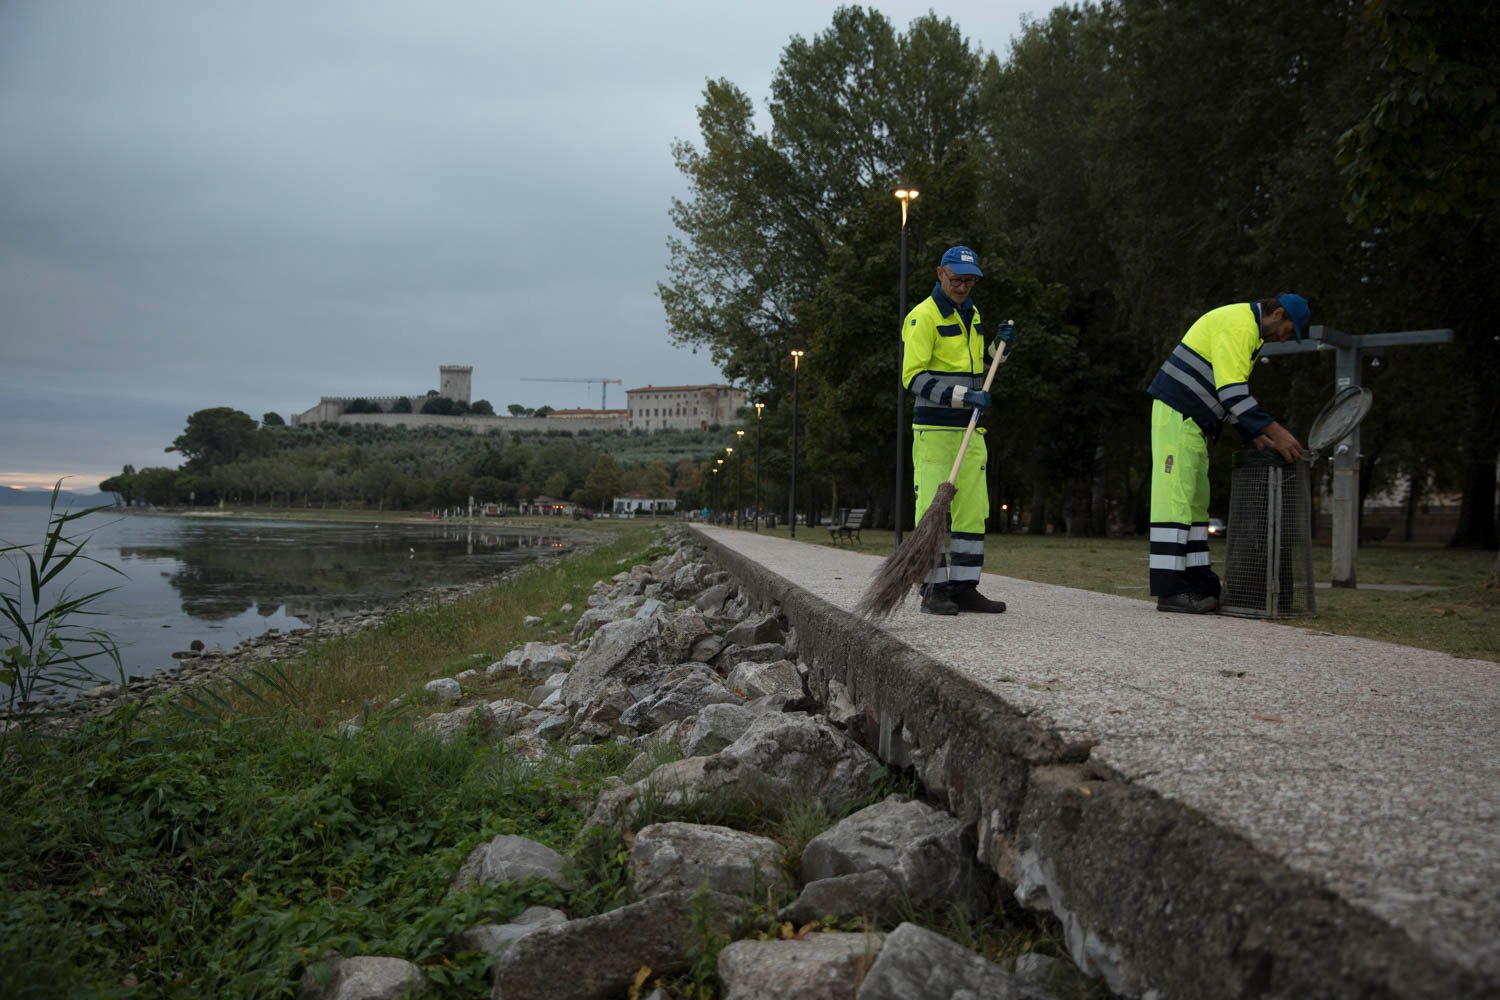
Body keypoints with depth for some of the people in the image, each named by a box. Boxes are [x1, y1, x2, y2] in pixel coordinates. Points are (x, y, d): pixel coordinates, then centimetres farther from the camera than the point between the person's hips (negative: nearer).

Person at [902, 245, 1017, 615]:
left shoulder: (971, 314, 17)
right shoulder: (923, 316, -8)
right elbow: (914, 377, -15)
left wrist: (998, 345, 9)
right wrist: (962, 396, -23)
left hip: (970, 431, 8)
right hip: (934, 429, -7)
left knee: (973, 511, 6)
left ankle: (963, 588, 11)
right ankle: (932, 590, -2)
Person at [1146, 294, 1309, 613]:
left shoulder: (1248, 329, 20)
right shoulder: (1239, 324, -13)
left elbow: (1231, 394, 21)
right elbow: (1232, 392, -21)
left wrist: (1255, 437, 10)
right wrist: (1276, 431, -20)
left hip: (1192, 419, 11)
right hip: (1178, 413, -11)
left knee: (1195, 500, 10)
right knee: (1175, 497, -13)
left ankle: (1197, 583, 13)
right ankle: (1169, 590, -15)